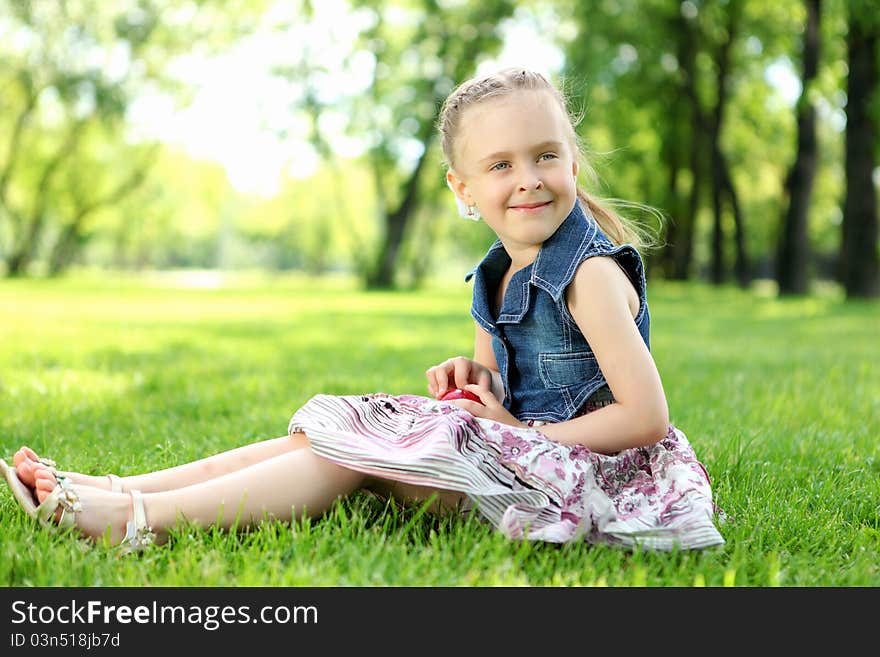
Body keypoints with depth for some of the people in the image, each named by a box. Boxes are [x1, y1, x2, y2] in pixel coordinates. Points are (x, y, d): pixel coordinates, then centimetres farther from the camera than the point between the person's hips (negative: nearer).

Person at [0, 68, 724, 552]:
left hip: (584, 476, -8)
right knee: (324, 433, 0)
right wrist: (474, 375, -2)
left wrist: (522, 434, -17)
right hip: (520, 451, 8)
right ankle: (111, 490, -2)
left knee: (351, 453, -17)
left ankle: (143, 518, -19)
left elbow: (645, 417, -22)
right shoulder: (497, 278, 8)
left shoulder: (591, 275, -18)